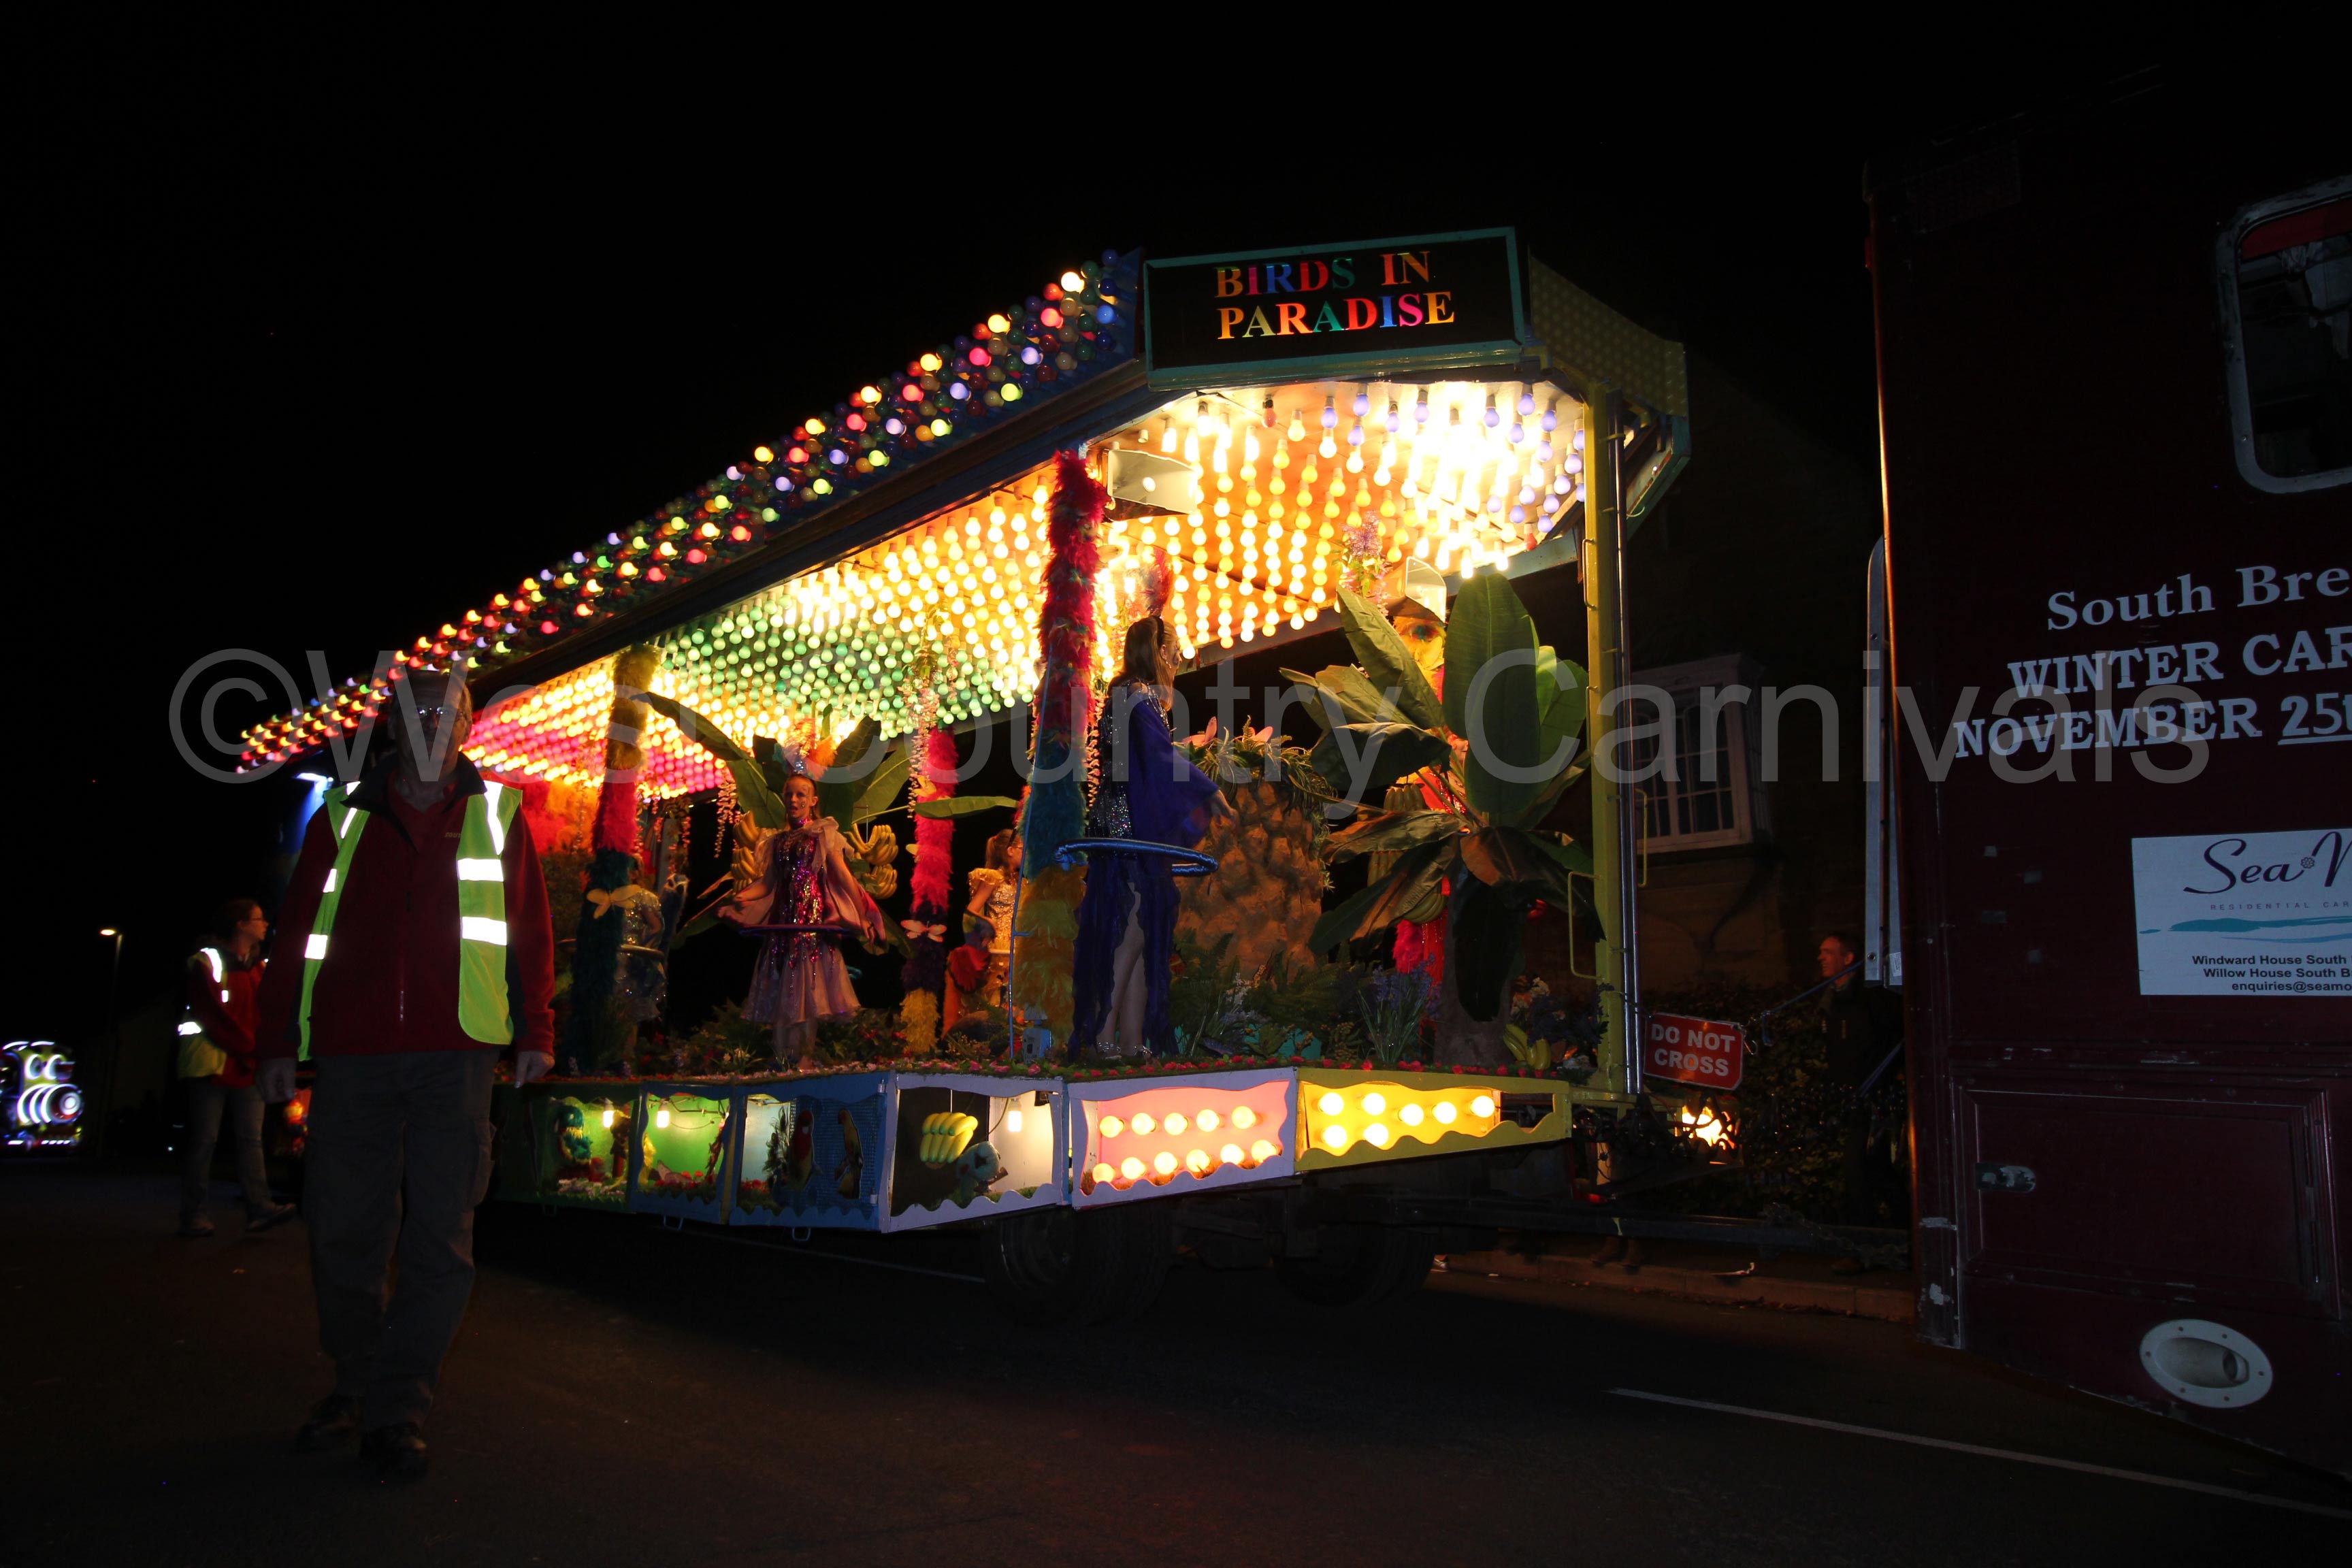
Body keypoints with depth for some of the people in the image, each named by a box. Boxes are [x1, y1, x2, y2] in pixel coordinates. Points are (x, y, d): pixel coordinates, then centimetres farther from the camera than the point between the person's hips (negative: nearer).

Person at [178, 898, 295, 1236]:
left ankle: (259, 1209, -7)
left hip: (248, 1068, 6)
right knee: (204, 1141, -3)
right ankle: (192, 1217, 3)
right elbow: (210, 1015, -12)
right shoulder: (207, 961, -2)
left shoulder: (258, 967, 17)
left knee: (251, 1138, -2)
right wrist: (247, 1044, -13)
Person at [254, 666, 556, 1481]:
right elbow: (300, 930, 12)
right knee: (343, 1231, 7)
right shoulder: (343, 814, 12)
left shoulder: (497, 814, 10)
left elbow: (532, 931, 8)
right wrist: (280, 1040, 8)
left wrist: (535, 1031, 3)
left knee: (441, 1242, -2)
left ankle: (395, 1413, 8)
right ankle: (355, 1383, 28)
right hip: (351, 1058, 2)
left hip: (455, 1058, -1)